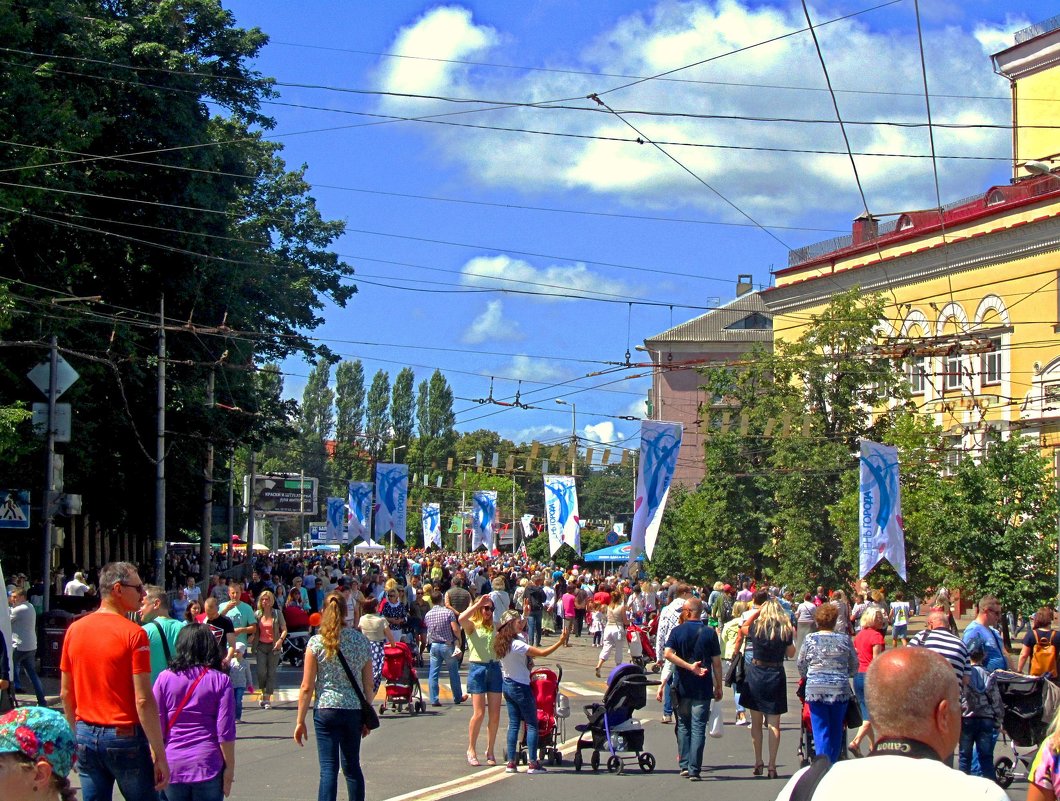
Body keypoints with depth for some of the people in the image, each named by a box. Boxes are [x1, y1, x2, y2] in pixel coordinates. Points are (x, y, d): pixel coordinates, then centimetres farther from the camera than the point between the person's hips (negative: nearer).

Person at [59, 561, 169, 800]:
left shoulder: (75, 629, 5)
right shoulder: (133, 634, -13)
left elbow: (66, 694, 11)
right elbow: (143, 701, -16)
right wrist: (160, 754, -13)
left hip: (87, 736, 6)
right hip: (125, 736, -6)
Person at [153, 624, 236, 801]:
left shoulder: (165, 678, 1)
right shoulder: (220, 680, -3)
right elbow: (225, 731, -6)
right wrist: (230, 768, 1)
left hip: (172, 766, 1)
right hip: (208, 766, -1)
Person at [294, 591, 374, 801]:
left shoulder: (316, 642, -7)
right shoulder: (361, 640, 2)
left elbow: (307, 687, -6)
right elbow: (368, 684, 6)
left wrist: (300, 720, 1)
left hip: (326, 710, -3)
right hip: (354, 711, 3)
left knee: (328, 768, -2)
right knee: (352, 767, 15)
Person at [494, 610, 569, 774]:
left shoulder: (502, 642, 2)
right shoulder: (517, 644, -23)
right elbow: (542, 653, -24)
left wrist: (525, 615, 25)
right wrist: (560, 642, -17)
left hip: (507, 685, 8)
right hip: (520, 687, -8)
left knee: (513, 724, 11)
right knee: (532, 725, 1)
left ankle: (511, 762, 9)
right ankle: (533, 763, -1)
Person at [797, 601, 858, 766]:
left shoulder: (810, 639, -1)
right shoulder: (845, 640, 3)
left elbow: (801, 666, 6)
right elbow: (854, 667, 11)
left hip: (815, 689, -1)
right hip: (841, 690, 1)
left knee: (821, 732, 1)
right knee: (836, 731, 12)